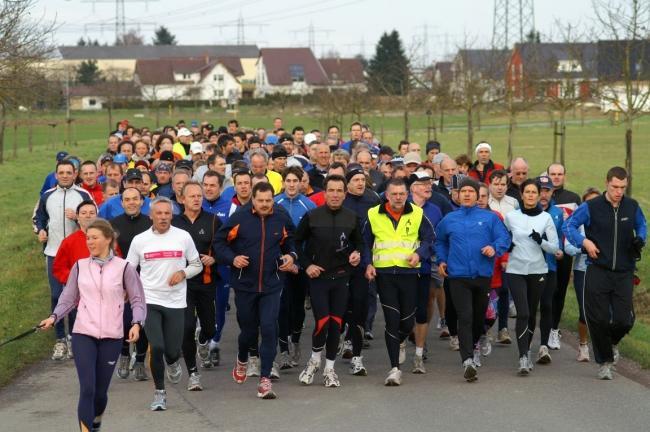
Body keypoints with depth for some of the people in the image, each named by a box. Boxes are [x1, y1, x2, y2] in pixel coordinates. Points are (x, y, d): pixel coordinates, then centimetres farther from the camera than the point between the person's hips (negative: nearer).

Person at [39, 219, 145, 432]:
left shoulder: (124, 268, 0)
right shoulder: (80, 266, 6)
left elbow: (137, 299, 2)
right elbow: (68, 298, 10)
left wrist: (136, 323, -14)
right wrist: (54, 316, -7)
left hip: (111, 336, 0)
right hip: (83, 334, 0)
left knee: (100, 391, 9)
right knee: (87, 389, -12)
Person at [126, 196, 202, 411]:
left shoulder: (183, 237, 0)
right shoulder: (139, 240, 1)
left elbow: (197, 265, 10)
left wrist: (183, 273, -9)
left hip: (175, 302, 1)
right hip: (149, 301, 0)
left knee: (173, 350, 1)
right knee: (157, 347, -12)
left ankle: (173, 363, 40)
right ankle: (159, 393, 4)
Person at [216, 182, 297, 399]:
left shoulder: (282, 220, 1)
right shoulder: (239, 218, -6)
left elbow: (289, 242, 19)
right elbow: (219, 242, 0)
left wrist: (291, 256, 0)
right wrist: (232, 258, -15)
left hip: (272, 286, 1)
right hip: (245, 284, -1)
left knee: (269, 329, -11)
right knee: (248, 329, 12)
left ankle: (265, 379, -6)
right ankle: (242, 359, 46)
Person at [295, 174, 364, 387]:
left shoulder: (352, 218, 1)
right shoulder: (312, 216, -5)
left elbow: (358, 242, 16)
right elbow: (297, 242, 5)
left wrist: (356, 254, -4)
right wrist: (306, 265, -4)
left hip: (341, 277, 3)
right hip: (318, 276, -3)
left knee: (336, 324, 4)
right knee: (322, 322, -13)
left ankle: (329, 369, 17)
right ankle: (314, 359, 13)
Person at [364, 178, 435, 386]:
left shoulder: (417, 214, 3)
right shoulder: (374, 215, 4)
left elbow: (430, 239, 9)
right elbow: (366, 242, 13)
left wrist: (419, 254, -9)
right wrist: (368, 263, -1)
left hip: (409, 273, 1)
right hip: (384, 274, -1)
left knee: (408, 320, 6)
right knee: (392, 320, -6)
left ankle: (397, 344, 41)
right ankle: (395, 368, -1)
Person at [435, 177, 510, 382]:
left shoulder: (489, 217, 5)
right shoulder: (449, 219, 11)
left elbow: (504, 238, 0)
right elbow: (440, 241, 26)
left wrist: (495, 248, -19)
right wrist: (441, 260, 13)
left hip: (483, 275, 1)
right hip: (458, 276, -1)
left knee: (479, 316, 16)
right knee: (465, 317, -14)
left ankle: (473, 344, 45)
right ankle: (468, 361, -22)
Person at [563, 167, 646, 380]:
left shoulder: (632, 207, 5)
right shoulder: (591, 207, -5)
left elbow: (642, 225, 23)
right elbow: (568, 226, 1)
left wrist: (640, 239, 2)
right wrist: (584, 241, -14)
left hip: (624, 273, 2)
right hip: (598, 272, -2)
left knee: (624, 320, -4)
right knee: (598, 319, -2)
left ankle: (612, 343, 31)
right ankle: (605, 362, 16)